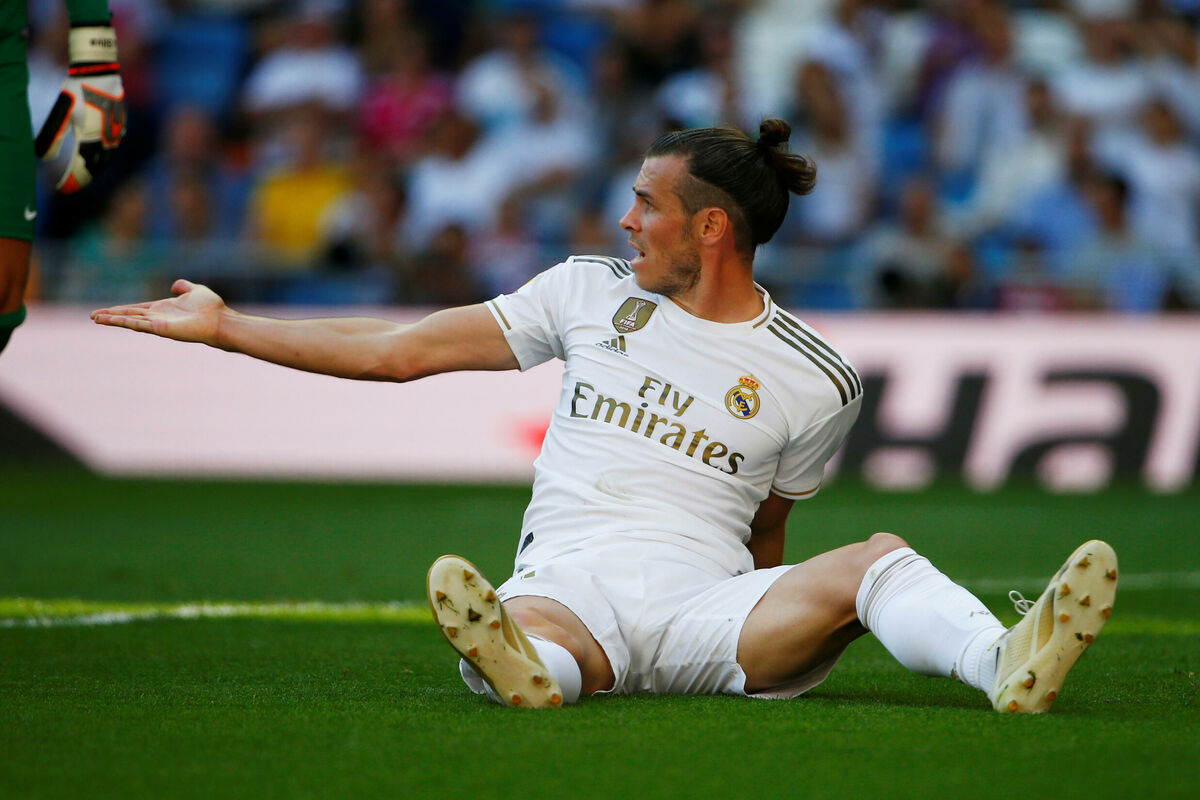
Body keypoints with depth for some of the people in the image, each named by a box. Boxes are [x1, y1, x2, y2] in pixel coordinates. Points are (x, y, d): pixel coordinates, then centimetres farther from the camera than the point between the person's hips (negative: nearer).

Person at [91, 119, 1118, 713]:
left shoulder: (813, 378, 10)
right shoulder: (590, 292, 16)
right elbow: (404, 351, 20)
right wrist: (222, 326, 21)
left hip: (706, 597, 0)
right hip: (564, 583, 0)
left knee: (877, 559, -30)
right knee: (518, 638, -40)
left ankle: (1006, 663, -57)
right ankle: (535, 671, -75)